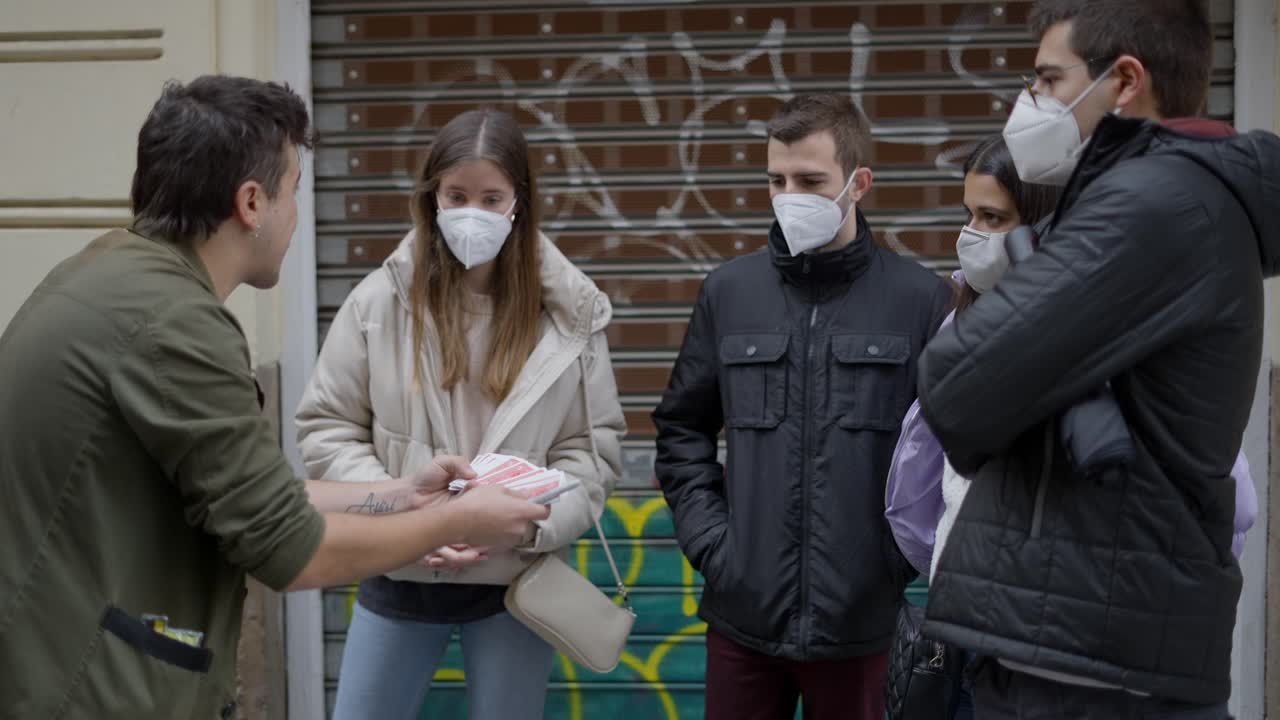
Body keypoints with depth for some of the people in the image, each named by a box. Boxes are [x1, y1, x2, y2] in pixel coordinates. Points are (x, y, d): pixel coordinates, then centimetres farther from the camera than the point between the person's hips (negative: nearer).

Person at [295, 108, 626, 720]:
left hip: (517, 580, 0)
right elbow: (325, 428, -1)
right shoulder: (379, 301, -6)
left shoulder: (570, 312, -5)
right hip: (398, 577, 0)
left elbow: (595, 448, 0)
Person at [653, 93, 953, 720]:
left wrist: (903, 551, -5)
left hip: (859, 616, -2)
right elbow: (681, 427, 10)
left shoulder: (920, 298, -4)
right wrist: (707, 536, 0)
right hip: (743, 610, 2)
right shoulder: (729, 291, 3)